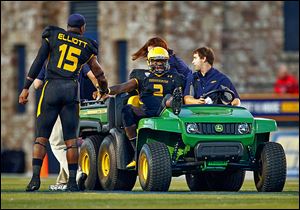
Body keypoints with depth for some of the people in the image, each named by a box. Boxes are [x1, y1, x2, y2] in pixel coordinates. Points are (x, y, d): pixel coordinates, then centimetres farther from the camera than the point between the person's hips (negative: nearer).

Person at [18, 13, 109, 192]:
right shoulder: (87, 47, 15)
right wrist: (104, 90, 48)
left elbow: (38, 63, 2)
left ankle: (36, 177, -9)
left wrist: (26, 88, 3)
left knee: (42, 136, 1)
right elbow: (99, 73, 28)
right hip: (71, 90, 1)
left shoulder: (53, 36, 10)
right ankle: (72, 181, 3)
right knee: (71, 137, 5)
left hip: (51, 88, -1)